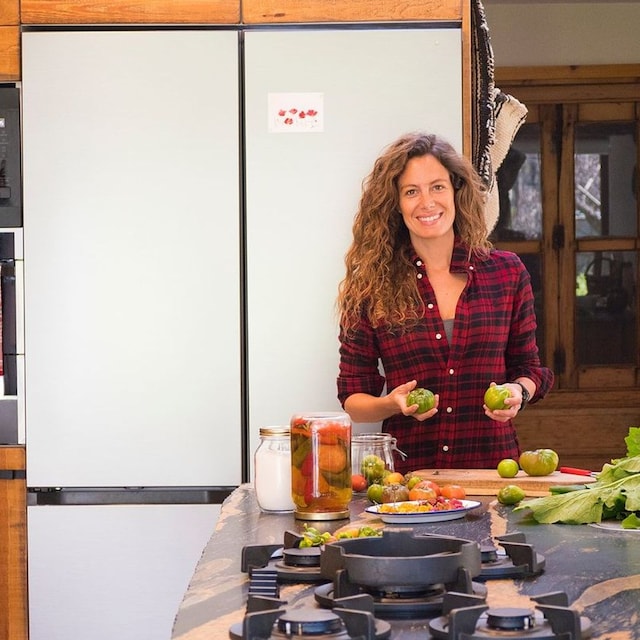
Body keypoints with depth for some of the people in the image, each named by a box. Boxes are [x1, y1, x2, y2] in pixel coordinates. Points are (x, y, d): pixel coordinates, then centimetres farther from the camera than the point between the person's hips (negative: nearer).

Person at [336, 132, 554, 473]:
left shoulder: (507, 272, 8)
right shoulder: (370, 288, 3)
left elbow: (528, 366, 18)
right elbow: (353, 396, 7)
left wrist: (518, 391, -2)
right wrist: (392, 404, -12)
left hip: (492, 462, 1)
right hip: (408, 469, -1)